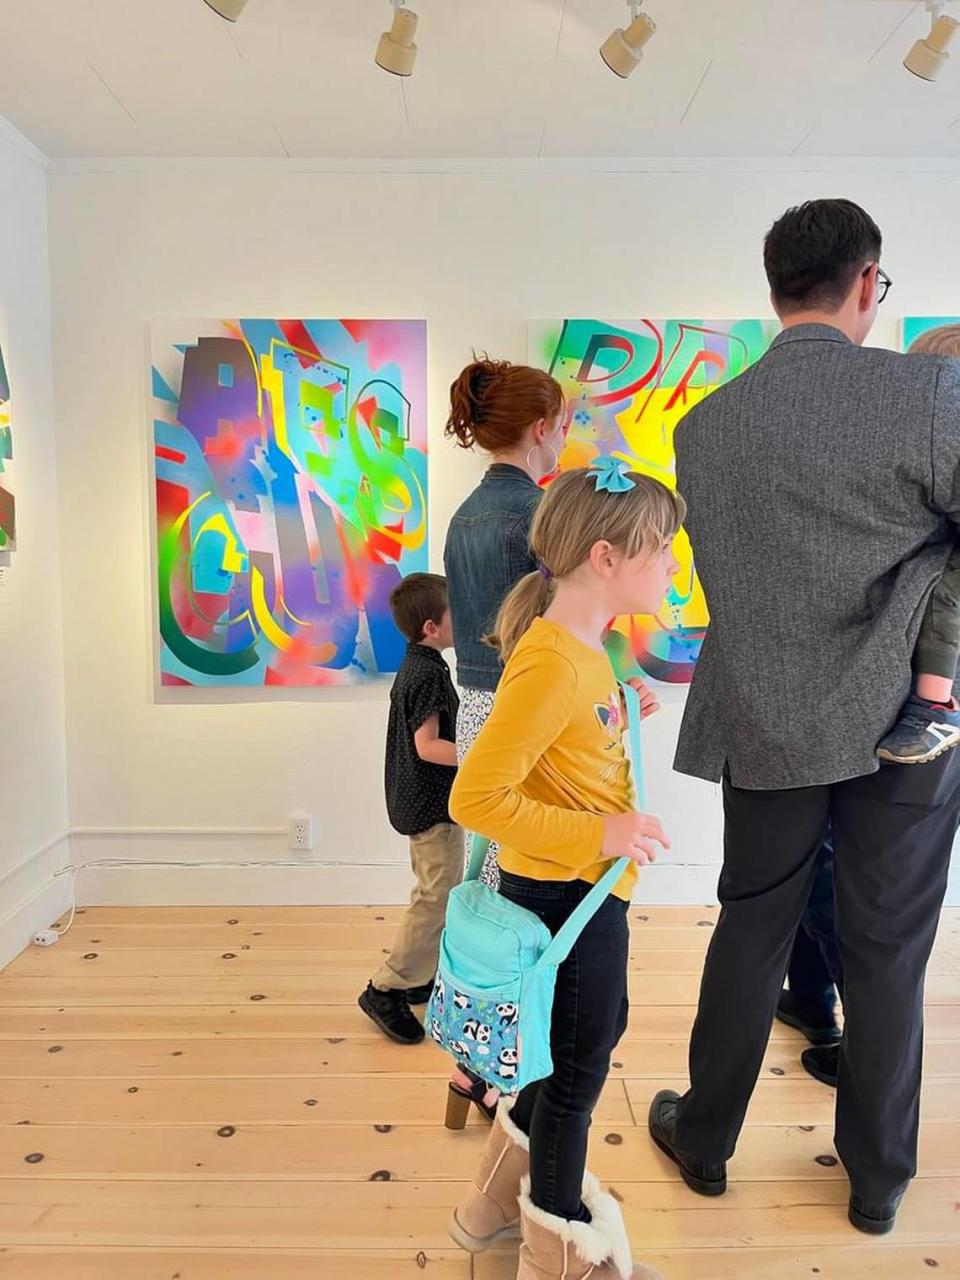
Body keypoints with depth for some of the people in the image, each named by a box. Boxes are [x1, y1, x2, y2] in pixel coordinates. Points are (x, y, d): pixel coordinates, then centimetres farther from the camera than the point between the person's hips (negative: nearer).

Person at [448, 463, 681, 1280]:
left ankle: (501, 1201, 47)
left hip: (585, 889, 10)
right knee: (578, 1067, 10)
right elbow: (476, 798, -29)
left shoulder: (581, 648, 4)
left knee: (594, 1035, 26)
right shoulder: (553, 664, -27)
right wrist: (597, 834, -27)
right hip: (566, 896, -10)